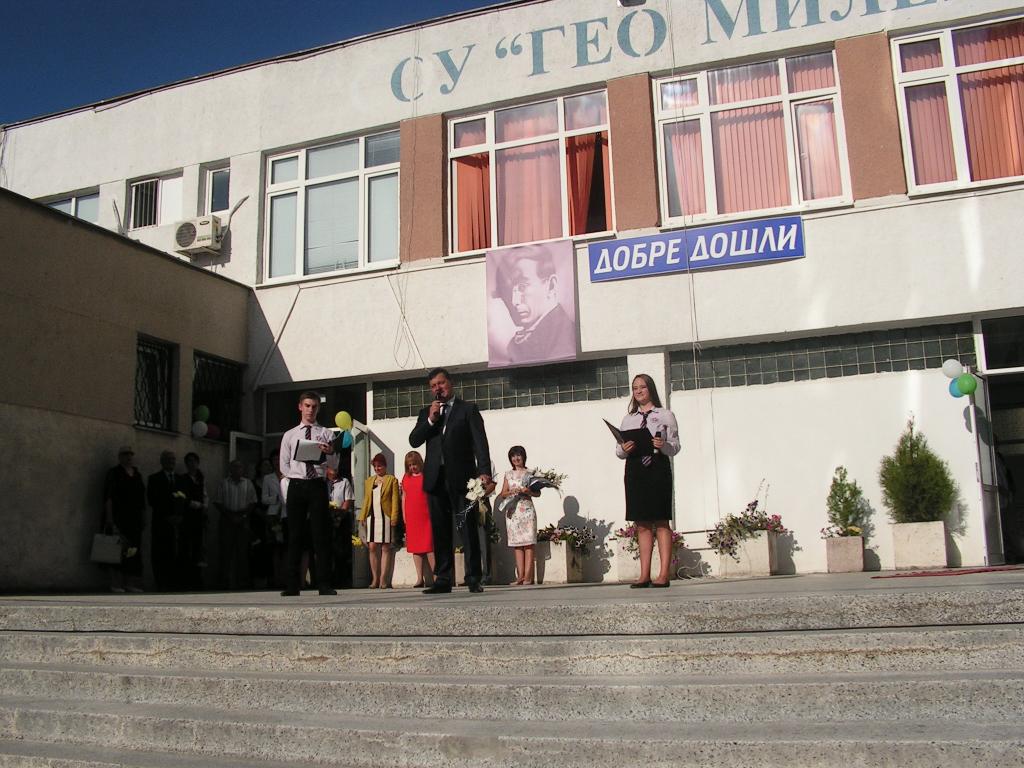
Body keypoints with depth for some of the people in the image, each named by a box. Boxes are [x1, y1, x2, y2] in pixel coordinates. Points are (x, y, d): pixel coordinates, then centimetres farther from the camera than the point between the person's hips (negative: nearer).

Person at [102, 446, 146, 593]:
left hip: (134, 520, 6)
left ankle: (132, 585, 6)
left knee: (135, 551, 2)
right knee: (119, 550, -8)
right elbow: (108, 498, -6)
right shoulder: (114, 473, 0)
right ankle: (116, 585, -4)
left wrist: (143, 519, 15)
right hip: (119, 519, -6)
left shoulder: (137, 475, 17)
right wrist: (109, 519, -14)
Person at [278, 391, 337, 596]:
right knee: (294, 535, 1)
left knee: (321, 535, -4)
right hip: (296, 486, 1)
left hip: (318, 485, -1)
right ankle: (292, 585, 3)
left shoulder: (326, 434, 11)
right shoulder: (289, 435, 14)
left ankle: (324, 584, -3)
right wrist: (299, 479, -4)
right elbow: (284, 466, 11)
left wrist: (329, 453, -20)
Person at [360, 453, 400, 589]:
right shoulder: (369, 481, 19)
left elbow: (395, 500, 0)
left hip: (385, 517, -4)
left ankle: (383, 579, -4)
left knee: (385, 548, -4)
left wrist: (394, 518, -8)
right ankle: (374, 579, 5)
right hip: (372, 517, 4)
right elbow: (366, 500, 19)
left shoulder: (392, 480, 6)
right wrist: (363, 517, 9)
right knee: (372, 547, 0)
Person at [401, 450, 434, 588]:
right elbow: (404, 497, 16)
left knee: (428, 546, -8)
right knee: (415, 547, 5)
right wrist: (404, 515, 10)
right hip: (411, 517, 5)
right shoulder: (405, 477, 12)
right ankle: (420, 578, 9)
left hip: (426, 516, -4)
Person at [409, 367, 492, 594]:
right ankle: (443, 580, 7)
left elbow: (480, 442, -3)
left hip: (461, 477, -4)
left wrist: (484, 471, -15)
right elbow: (414, 440, 8)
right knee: (440, 532, 4)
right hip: (435, 479, 4)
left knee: (469, 529, -4)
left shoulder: (468, 409, 6)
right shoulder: (426, 412, 19)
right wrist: (430, 420, -6)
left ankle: (474, 579, -2)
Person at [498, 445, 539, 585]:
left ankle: (528, 576, -10)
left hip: (527, 510, -3)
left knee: (528, 543, -8)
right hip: (512, 511, 3)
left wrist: (528, 491, -15)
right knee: (517, 544, 1)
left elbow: (538, 492, 4)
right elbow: (503, 493, 11)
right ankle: (520, 576, 1)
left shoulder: (529, 473, 5)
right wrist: (512, 491, -8)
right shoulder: (508, 474, 14)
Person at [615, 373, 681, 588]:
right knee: (642, 524, 4)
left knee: (661, 522, -4)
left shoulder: (665, 415, 8)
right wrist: (624, 449, -9)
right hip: (634, 469, 4)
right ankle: (644, 575, 6)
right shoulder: (628, 419, 17)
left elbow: (675, 447, 2)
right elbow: (619, 451, 14)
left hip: (658, 468, -4)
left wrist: (663, 446, -19)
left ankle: (664, 574, -4)